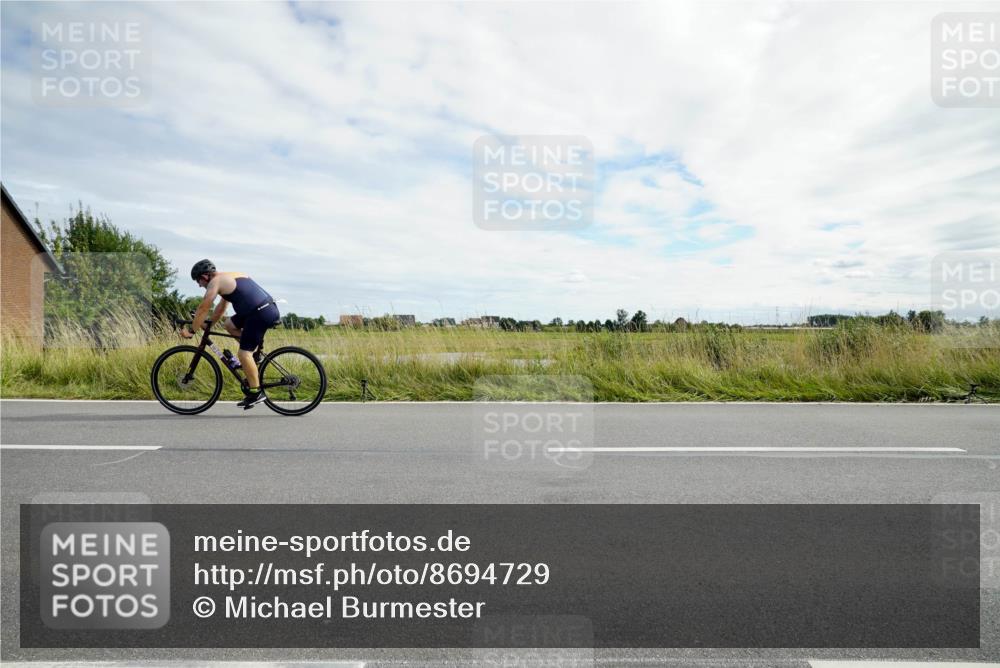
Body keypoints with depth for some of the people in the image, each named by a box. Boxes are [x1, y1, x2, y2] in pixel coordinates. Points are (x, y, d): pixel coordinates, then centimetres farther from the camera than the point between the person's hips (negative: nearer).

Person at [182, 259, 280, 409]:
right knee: (229, 324, 22)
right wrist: (209, 325, 36)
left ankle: (256, 392, -1)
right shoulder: (231, 277, 26)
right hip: (270, 308, 9)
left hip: (261, 314, -9)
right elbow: (221, 307, 33)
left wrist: (191, 330, 9)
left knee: (243, 353, -6)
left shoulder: (215, 281, -1)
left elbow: (203, 309, 0)